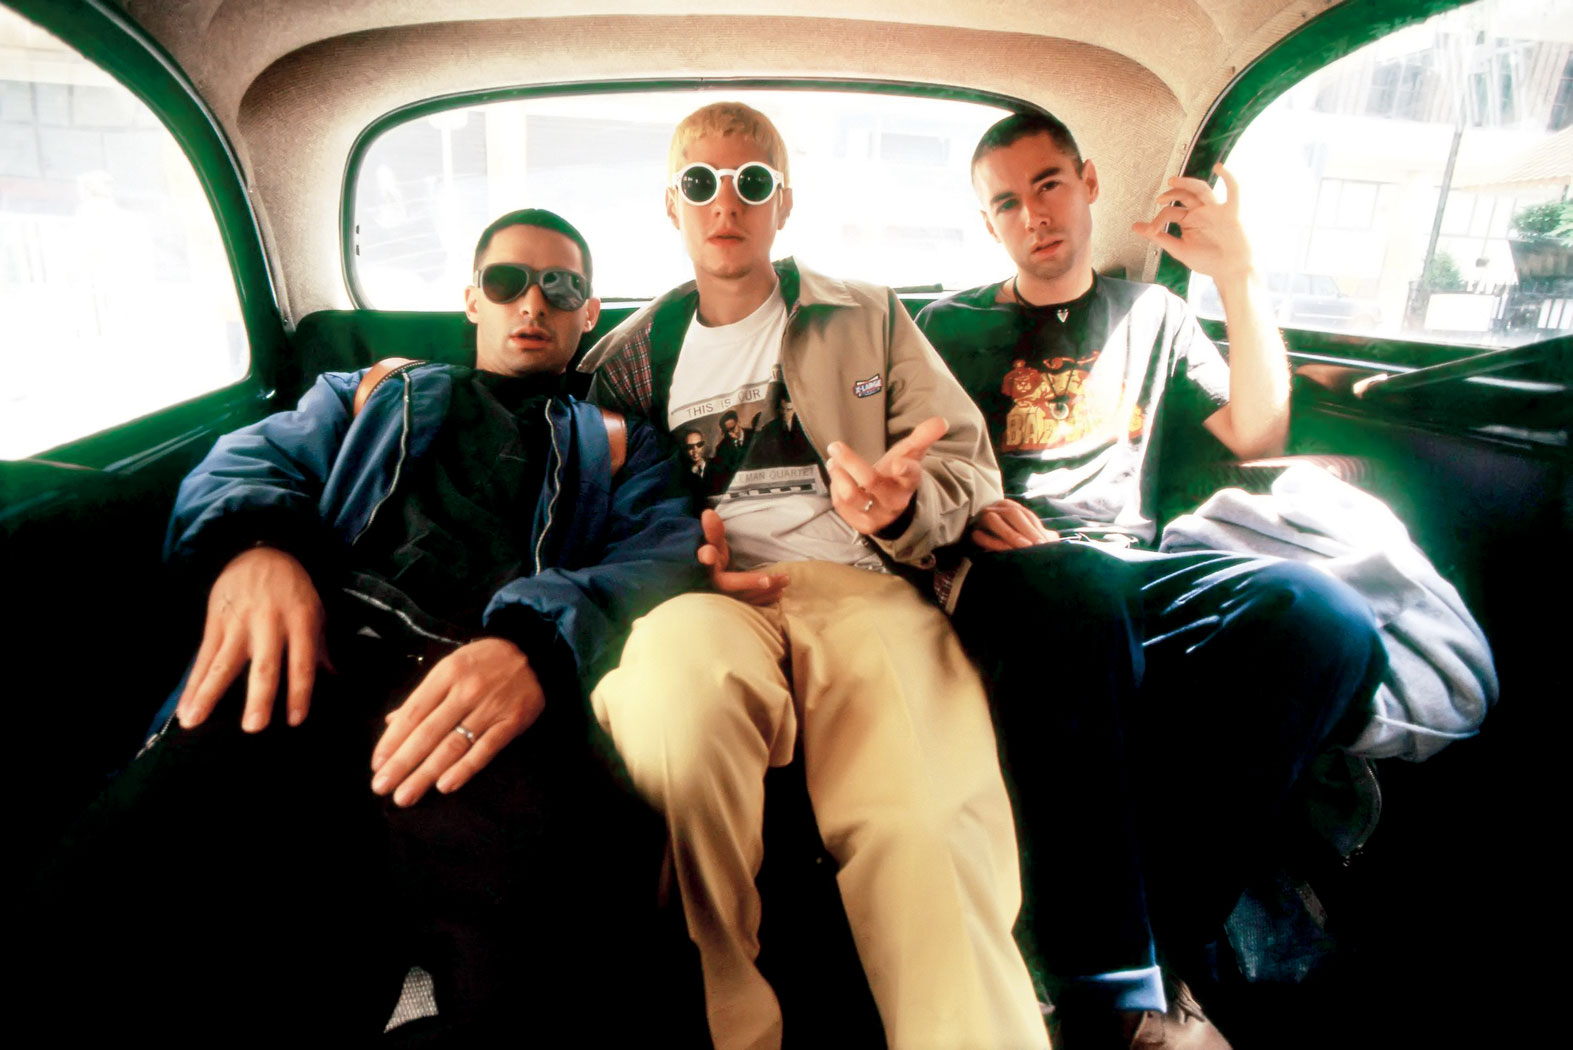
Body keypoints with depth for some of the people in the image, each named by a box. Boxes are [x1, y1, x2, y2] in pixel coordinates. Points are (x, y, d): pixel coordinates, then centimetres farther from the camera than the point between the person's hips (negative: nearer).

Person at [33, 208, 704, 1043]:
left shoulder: (615, 447, 25)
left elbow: (666, 553, 5)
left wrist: (540, 644, -18)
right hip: (322, 657, 3)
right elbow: (252, 458, 18)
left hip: (490, 693, -2)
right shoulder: (374, 392, 33)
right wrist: (256, 544, -9)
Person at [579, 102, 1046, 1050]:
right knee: (680, 681, -39)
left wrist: (901, 507, -9)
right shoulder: (628, 357, 25)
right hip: (702, 593, 1)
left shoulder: (870, 320, 23)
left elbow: (970, 465, 15)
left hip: (858, 584, 0)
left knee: (925, 829, -34)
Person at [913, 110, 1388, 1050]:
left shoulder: (1152, 314, 26)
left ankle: (1158, 949, -25)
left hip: (1135, 571, 3)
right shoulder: (953, 327, 18)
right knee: (1076, 587, -40)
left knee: (1325, 616, -28)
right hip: (1011, 573, -3)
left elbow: (1257, 436, 18)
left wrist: (1239, 277, 8)